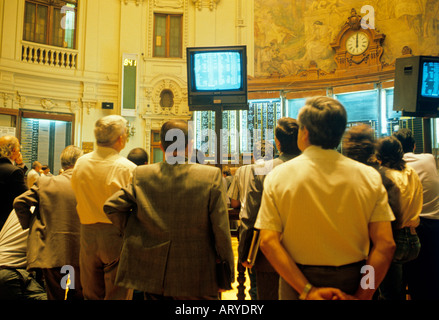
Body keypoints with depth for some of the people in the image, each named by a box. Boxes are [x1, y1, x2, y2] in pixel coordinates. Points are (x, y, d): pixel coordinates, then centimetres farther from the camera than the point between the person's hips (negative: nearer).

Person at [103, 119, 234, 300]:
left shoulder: (141, 175, -6)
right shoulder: (212, 176, -12)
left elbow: (111, 206, -3)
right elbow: (221, 230, -10)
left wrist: (132, 231, 11)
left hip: (152, 276, 3)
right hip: (196, 278, -2)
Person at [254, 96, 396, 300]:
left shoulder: (277, 176, -12)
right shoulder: (369, 177, -9)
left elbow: (268, 242, -16)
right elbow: (385, 244, -12)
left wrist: (307, 291, -15)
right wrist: (361, 296, -9)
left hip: (297, 285, -1)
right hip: (352, 281, 1)